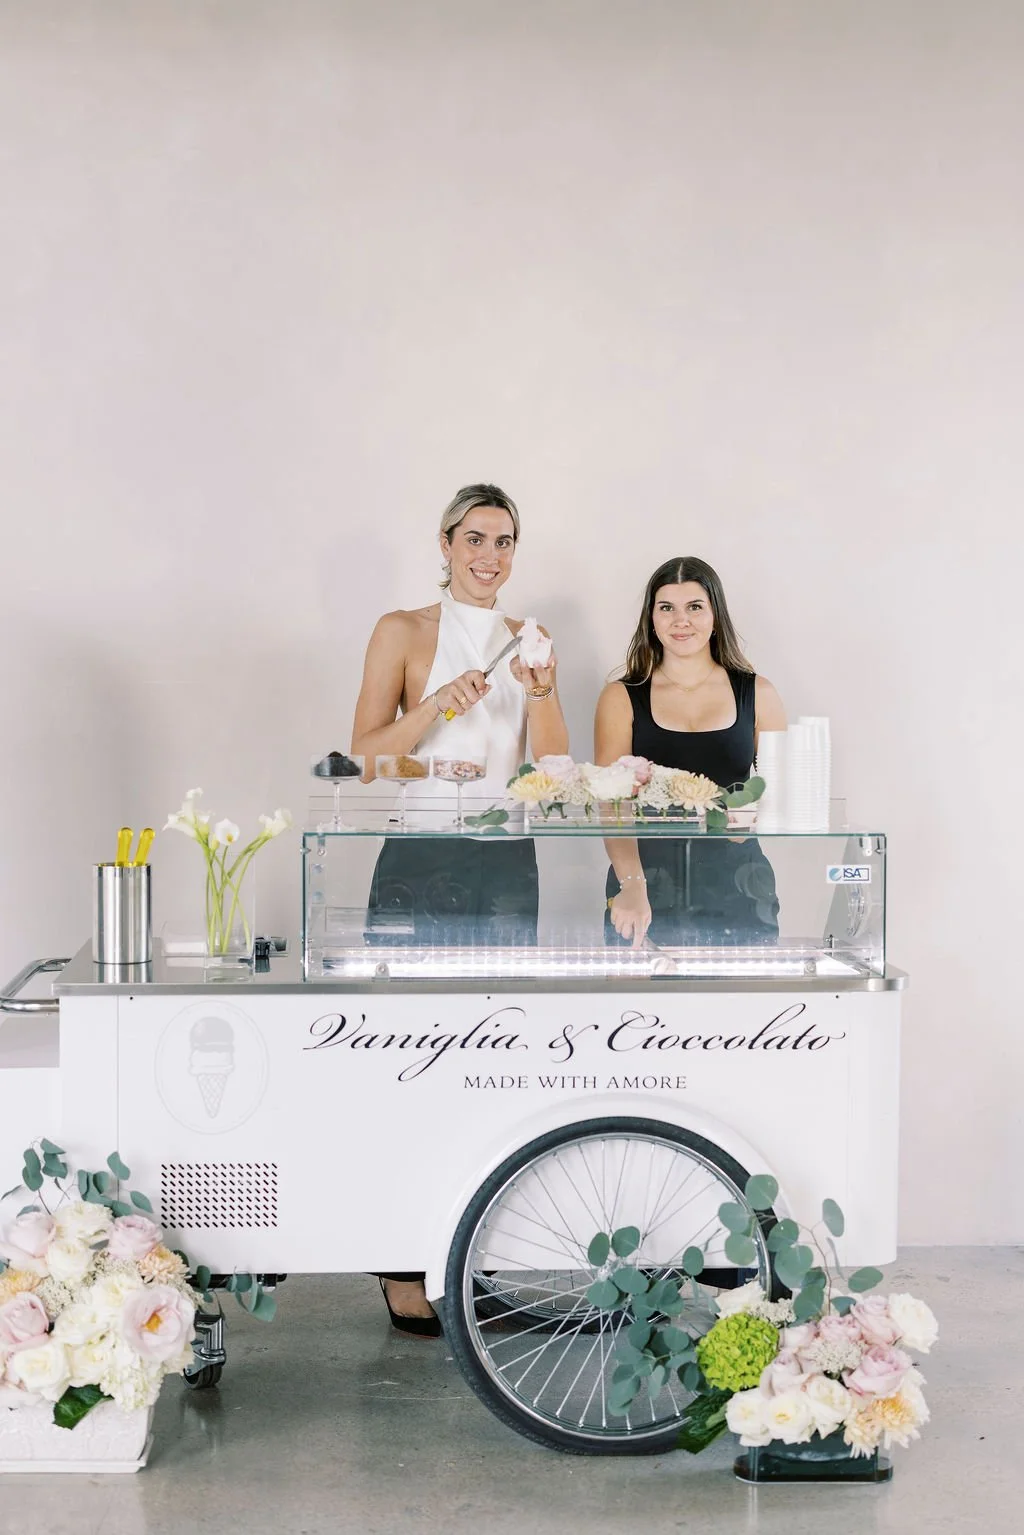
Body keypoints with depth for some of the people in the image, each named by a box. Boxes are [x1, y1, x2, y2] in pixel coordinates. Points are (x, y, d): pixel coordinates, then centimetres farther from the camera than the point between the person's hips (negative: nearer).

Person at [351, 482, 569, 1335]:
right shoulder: (404, 632, 3)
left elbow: (554, 765, 6)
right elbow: (367, 753, -3)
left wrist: (539, 691, -11)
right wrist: (441, 703, -17)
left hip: (505, 863, 4)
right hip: (420, 857, -3)